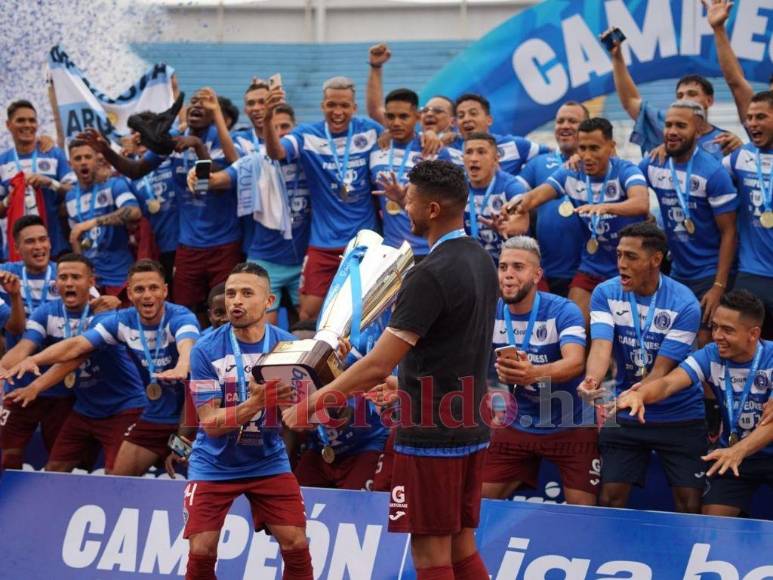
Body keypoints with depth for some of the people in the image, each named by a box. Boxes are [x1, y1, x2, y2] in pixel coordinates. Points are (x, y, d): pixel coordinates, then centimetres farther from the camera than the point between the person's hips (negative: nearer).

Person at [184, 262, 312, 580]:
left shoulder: (287, 346, -9)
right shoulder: (206, 350, -14)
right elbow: (210, 423, -17)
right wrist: (255, 403, -34)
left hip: (269, 462, 2)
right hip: (214, 466, -1)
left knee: (296, 545, -8)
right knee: (201, 552, -9)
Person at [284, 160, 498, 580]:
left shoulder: (431, 275, -20)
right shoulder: (481, 261, 8)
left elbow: (378, 366, -22)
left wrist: (310, 405, -14)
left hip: (431, 436, -8)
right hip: (471, 430, 9)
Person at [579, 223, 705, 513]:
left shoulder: (684, 304, -17)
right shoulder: (606, 294, -7)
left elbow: (661, 371, -20)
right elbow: (601, 347, -20)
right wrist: (592, 380, -43)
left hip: (680, 416, -2)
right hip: (624, 418, 2)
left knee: (689, 502, -4)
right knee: (610, 499, 0)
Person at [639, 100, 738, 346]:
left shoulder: (713, 173, -15)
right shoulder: (653, 166, -1)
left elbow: (728, 233, -13)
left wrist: (719, 287, -18)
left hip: (709, 277, -5)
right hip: (676, 274, 5)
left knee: (706, 344, -8)